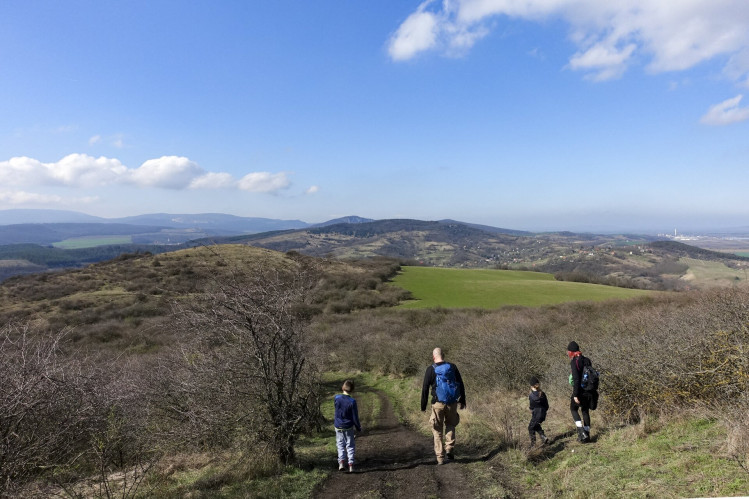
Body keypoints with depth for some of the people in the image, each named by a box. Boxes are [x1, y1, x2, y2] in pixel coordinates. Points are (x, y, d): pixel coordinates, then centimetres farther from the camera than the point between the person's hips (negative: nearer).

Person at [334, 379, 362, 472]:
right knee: (350, 446, 12)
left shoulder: (336, 398, -12)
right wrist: (358, 427, 2)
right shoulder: (352, 401, -19)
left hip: (338, 426, 2)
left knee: (340, 445, 16)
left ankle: (341, 462, 1)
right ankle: (351, 465, 10)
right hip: (348, 427, -2)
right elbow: (355, 417, -12)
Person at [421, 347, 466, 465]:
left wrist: (423, 406, 3)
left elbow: (425, 388, -5)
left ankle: (440, 457, 9)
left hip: (438, 403, -2)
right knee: (450, 425, 23)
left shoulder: (431, 369, -6)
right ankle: (449, 450, 10)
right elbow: (461, 385, 5)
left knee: (437, 430, 10)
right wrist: (462, 401, 14)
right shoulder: (452, 367, 2)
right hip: (452, 403, 2)